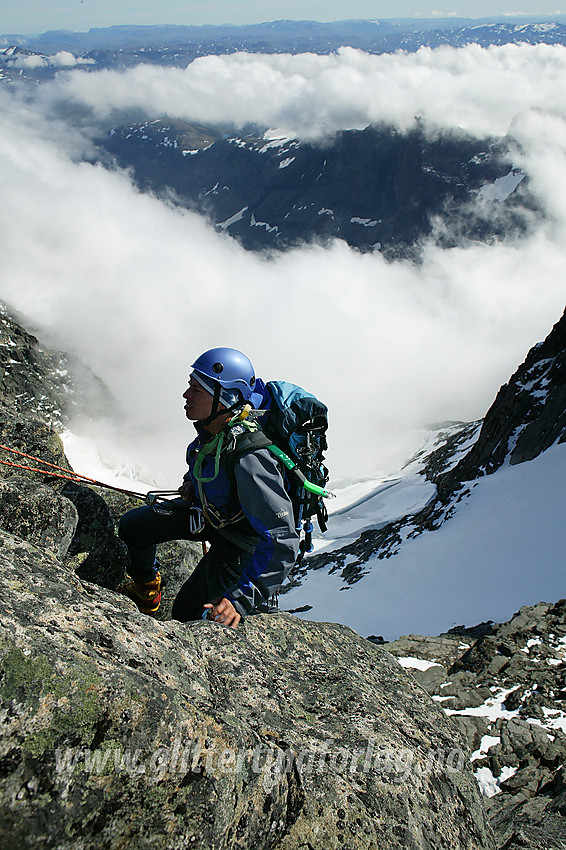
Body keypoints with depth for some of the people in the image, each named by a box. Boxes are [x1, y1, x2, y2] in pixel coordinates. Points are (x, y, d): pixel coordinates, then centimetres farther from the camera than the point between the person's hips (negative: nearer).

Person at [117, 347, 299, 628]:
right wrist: (193, 481, -2)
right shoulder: (211, 425, -17)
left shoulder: (249, 459, -43)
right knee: (131, 525, 13)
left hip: (237, 539, -7)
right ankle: (146, 590, 41)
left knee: (185, 615, 1)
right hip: (206, 509, 8)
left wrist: (243, 599, -43)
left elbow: (282, 542, -42)